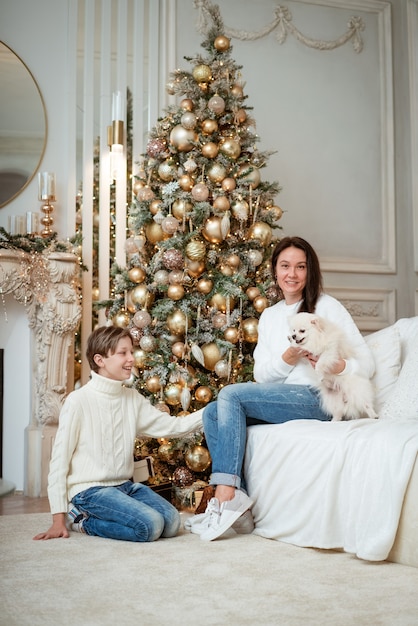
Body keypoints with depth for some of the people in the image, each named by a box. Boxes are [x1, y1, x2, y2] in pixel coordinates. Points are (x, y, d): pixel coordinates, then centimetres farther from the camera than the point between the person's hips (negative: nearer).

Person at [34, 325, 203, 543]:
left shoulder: (133, 399, 8)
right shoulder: (78, 401, -10)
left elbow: (173, 426, 7)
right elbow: (60, 459, -8)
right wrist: (59, 519, -9)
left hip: (124, 486, 7)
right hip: (89, 490, -7)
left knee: (171, 522, -12)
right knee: (150, 526, -24)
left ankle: (94, 516, 5)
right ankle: (84, 520, 0)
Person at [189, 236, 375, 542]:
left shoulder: (327, 306, 1)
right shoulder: (269, 315, 19)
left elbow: (366, 364, -4)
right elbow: (261, 375, 10)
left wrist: (335, 365, -26)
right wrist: (287, 358, -11)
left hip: (317, 399, -6)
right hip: (279, 401, 7)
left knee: (230, 394, -23)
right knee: (213, 413, -14)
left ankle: (225, 497, -27)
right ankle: (235, 497, -20)